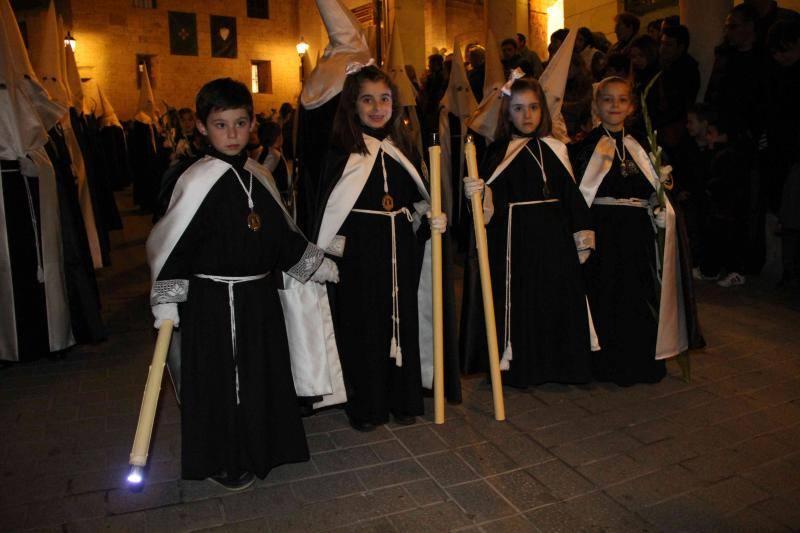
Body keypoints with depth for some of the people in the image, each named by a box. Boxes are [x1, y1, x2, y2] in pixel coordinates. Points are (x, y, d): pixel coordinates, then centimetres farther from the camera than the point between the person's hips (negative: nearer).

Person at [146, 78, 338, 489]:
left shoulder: (259, 177, 6)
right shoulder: (198, 181, -13)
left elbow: (283, 235, 15)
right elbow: (170, 243, -13)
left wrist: (320, 265, 18)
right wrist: (165, 302, -14)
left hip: (259, 296, 7)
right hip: (213, 300, -6)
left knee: (262, 375, 17)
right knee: (220, 381, 6)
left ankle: (257, 449, 39)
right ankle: (222, 462, 27)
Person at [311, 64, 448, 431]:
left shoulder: (403, 146, 10)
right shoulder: (341, 150, -4)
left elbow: (418, 199, 18)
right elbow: (326, 206, -5)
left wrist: (433, 220, 0)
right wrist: (327, 254, -9)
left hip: (401, 247, 5)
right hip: (358, 250, -4)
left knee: (402, 321, 11)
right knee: (362, 325, 3)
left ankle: (403, 399, 27)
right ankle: (366, 407, 20)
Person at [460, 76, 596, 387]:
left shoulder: (555, 149, 8)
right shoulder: (497, 153, 1)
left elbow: (572, 196, 8)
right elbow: (491, 204, -6)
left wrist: (583, 239, 5)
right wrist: (477, 194, -28)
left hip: (554, 238, 3)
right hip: (514, 241, -2)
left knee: (556, 303, 8)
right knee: (517, 305, 2)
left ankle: (556, 365, 25)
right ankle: (517, 367, 17)